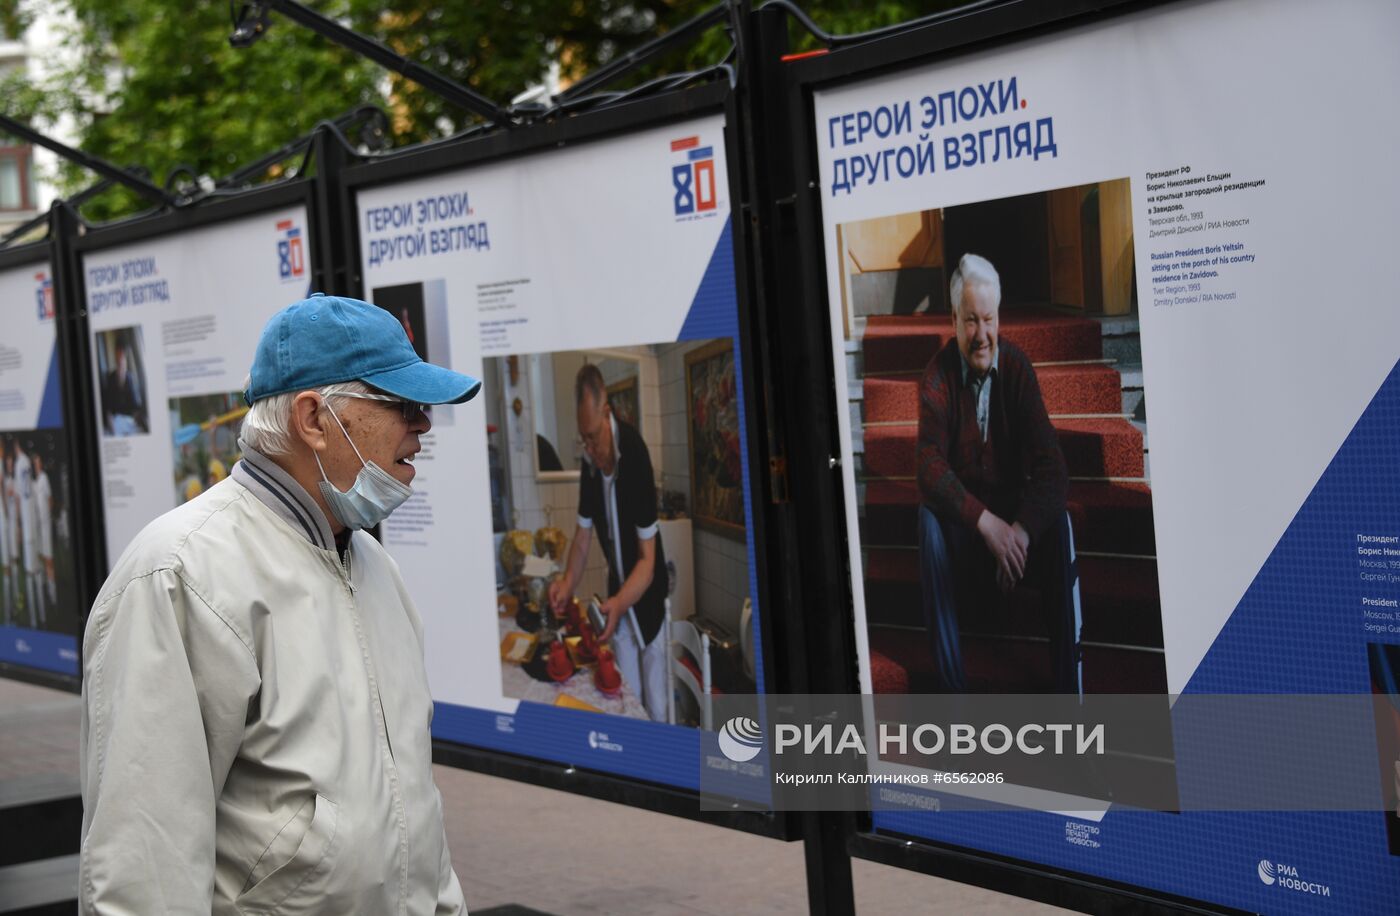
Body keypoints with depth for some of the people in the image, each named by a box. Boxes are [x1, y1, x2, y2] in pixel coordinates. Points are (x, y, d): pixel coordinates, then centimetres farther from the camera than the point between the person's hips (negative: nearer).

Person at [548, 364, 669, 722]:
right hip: (619, 591, 5)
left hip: (648, 593, -5)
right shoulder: (590, 459, -10)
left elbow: (648, 559, -26)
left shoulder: (635, 454, -29)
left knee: (655, 705, 3)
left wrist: (620, 603, -39)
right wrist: (568, 582, -15)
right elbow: (583, 535, 2)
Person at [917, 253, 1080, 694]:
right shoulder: (937, 375, -11)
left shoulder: (1016, 366, -8)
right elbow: (929, 465, -24)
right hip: (960, 518, -1)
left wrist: (1023, 529, -32)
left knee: (1058, 524, -27)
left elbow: (1050, 466, -15)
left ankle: (1068, 693, -25)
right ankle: (952, 689, -32)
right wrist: (984, 522, -37)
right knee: (929, 520, -32)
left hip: (1013, 509, 2)